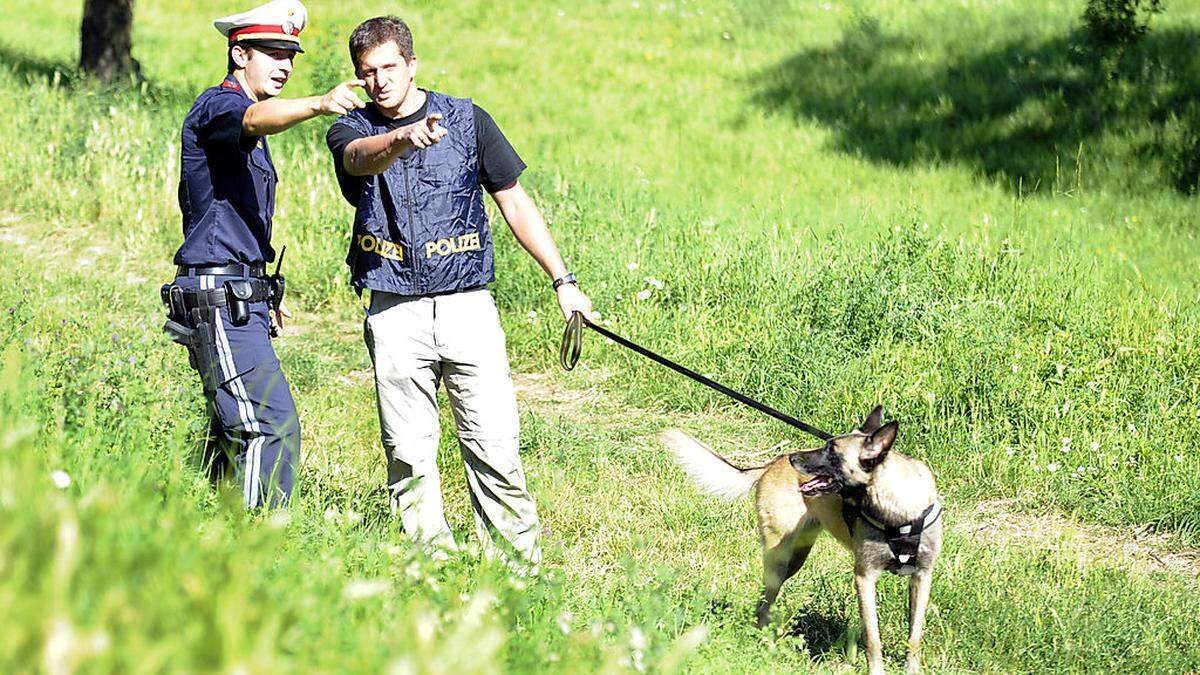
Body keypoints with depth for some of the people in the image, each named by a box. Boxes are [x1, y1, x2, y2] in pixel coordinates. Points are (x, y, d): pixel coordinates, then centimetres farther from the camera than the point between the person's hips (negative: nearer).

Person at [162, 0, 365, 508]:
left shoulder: (248, 134, 22)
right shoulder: (219, 105, -10)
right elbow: (256, 119, -35)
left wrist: (262, 293, 30)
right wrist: (319, 104, -53)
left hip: (241, 298, 11)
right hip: (218, 298, -11)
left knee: (241, 433, 12)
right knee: (274, 426, -19)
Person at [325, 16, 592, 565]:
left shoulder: (467, 119, 7)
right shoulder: (350, 132, 4)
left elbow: (515, 203, 12)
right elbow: (364, 158, -22)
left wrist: (562, 280, 7)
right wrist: (405, 138, -45)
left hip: (467, 307, 0)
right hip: (395, 315, 0)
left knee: (495, 448, -6)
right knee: (409, 455, 0)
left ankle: (521, 569, -1)